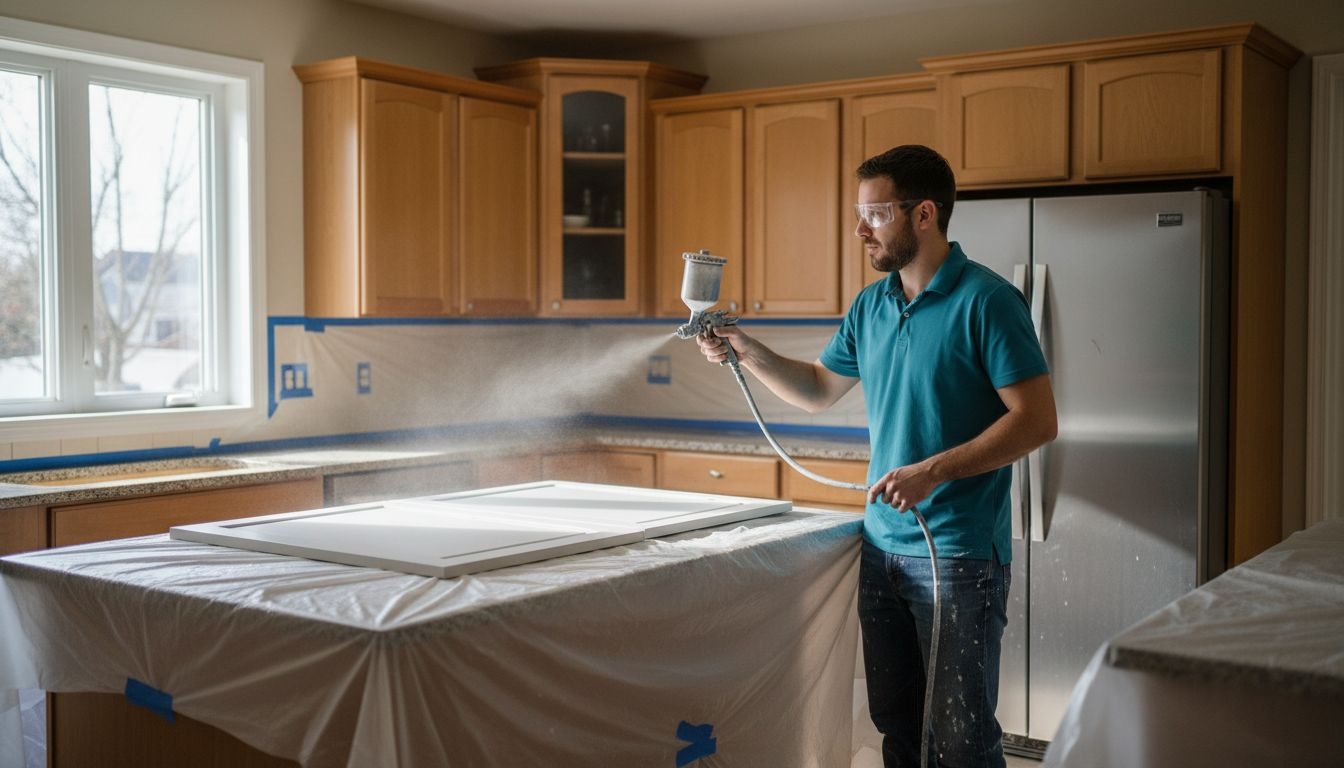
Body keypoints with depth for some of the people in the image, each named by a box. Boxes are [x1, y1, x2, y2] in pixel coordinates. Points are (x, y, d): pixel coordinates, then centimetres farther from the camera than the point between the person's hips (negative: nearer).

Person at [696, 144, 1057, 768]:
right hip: (882, 546, 7)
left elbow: (1037, 420, -16)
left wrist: (934, 470, -23)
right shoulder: (870, 306, 10)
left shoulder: (985, 301, -12)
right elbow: (817, 390, 20)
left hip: (960, 551, -7)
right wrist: (747, 353, 5)